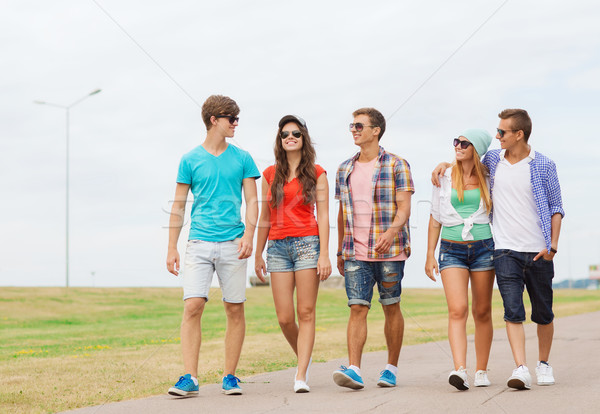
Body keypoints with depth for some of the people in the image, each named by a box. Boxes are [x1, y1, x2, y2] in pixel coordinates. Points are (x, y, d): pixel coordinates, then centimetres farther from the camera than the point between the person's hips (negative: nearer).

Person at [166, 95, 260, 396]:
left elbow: (252, 201, 7)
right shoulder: (190, 160, 7)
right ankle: (190, 378, -8)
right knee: (192, 306, -11)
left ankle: (230, 376, 11)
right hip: (199, 244, -1)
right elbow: (179, 205, 9)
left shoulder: (242, 158, 9)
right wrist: (171, 248, 4)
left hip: (232, 245, 1)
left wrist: (248, 235, -9)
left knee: (235, 309, 2)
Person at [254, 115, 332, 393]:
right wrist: (258, 255, 17)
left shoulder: (316, 174, 4)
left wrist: (324, 254, -10)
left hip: (307, 243, -3)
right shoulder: (270, 175, 12)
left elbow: (323, 216, -1)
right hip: (278, 247, 3)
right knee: (284, 318, -1)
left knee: (306, 313, -5)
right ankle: (304, 359, 25)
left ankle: (301, 376, -4)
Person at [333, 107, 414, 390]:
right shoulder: (345, 169, 14)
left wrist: (391, 231, -27)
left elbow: (404, 208, -8)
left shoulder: (396, 165, -1)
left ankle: (392, 368, 17)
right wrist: (340, 251, 19)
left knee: (391, 308, 6)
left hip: (389, 251, -3)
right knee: (357, 308, -6)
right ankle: (354, 370, -13)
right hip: (355, 253, 3)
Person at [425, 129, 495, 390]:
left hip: (483, 247, 0)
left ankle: (482, 371, 17)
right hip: (452, 249, 0)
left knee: (482, 312, 6)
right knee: (457, 310, -15)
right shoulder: (444, 178, 6)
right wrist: (430, 254, 6)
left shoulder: (488, 178, 4)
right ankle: (459, 370, -24)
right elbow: (435, 219, 10)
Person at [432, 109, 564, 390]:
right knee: (513, 311, -12)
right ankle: (521, 369, -17)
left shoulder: (544, 166, -1)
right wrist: (445, 164, 9)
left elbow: (556, 208, 3)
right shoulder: (492, 160, 8)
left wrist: (552, 245, -7)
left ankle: (543, 364, 28)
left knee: (543, 314, 10)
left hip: (538, 251, -1)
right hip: (506, 250, 1)